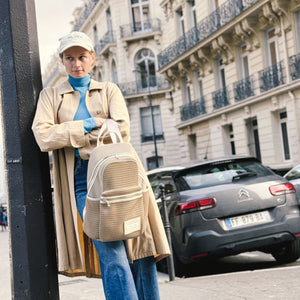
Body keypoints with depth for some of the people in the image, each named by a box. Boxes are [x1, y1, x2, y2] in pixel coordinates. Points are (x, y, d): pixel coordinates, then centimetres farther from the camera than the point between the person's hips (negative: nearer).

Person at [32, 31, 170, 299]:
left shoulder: (109, 90, 18)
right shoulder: (50, 96, 17)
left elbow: (122, 129, -2)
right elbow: (44, 137, -2)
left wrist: (73, 136, -5)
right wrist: (91, 124, -3)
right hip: (83, 180, -1)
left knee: (140, 251, -4)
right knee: (112, 255, -15)